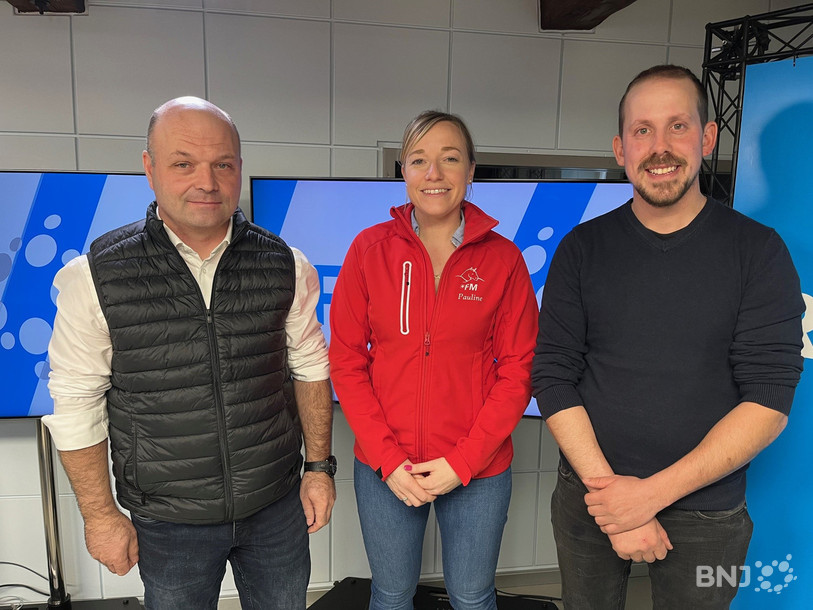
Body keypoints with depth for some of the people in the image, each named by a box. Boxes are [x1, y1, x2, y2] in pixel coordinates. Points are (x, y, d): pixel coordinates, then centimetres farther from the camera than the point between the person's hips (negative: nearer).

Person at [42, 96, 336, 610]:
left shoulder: (284, 265, -7)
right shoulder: (96, 275, -12)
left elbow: (310, 367, 3)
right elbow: (77, 403, -6)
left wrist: (319, 466, 3)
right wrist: (100, 514, -3)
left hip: (277, 506, 2)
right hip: (167, 522, -1)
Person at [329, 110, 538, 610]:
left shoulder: (502, 258, -5)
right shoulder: (371, 249, -4)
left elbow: (518, 370, -5)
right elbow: (346, 362, -3)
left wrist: (463, 462, -11)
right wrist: (388, 460, -9)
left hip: (478, 470, 0)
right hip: (384, 469, 1)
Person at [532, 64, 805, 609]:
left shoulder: (758, 251, -7)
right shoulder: (583, 248, -3)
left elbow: (769, 401, -12)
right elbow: (553, 379, -7)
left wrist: (654, 492, -18)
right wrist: (606, 487, -15)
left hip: (706, 514, -1)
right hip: (591, 496, 1)